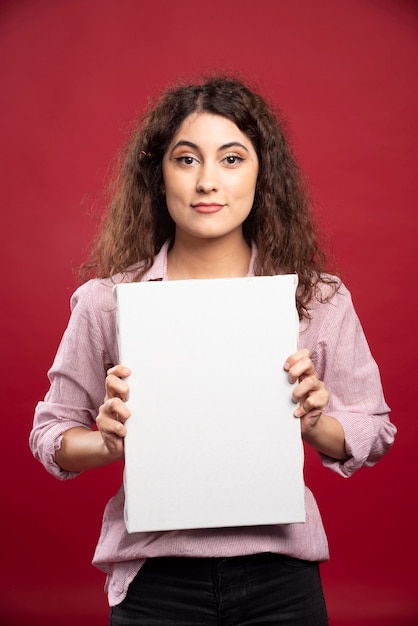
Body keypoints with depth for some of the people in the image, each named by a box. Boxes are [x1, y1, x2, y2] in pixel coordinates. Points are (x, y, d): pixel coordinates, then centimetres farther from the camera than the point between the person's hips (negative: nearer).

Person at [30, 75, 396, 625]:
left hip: (279, 579, 1)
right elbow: (51, 434, 2)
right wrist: (110, 444, -18)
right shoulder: (106, 300, -5)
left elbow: (374, 435, 3)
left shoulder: (321, 299, -4)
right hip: (155, 581, 0)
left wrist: (314, 422, -16)